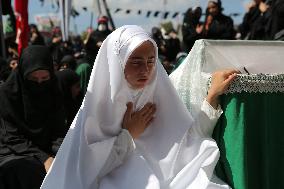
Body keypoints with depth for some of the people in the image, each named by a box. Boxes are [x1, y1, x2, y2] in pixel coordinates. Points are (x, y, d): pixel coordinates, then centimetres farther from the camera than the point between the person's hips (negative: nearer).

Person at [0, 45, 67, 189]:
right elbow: (12, 138, -14)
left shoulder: (53, 93, 1)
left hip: (46, 151, 4)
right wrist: (43, 158, -26)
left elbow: (59, 132, -1)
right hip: (13, 153, -3)